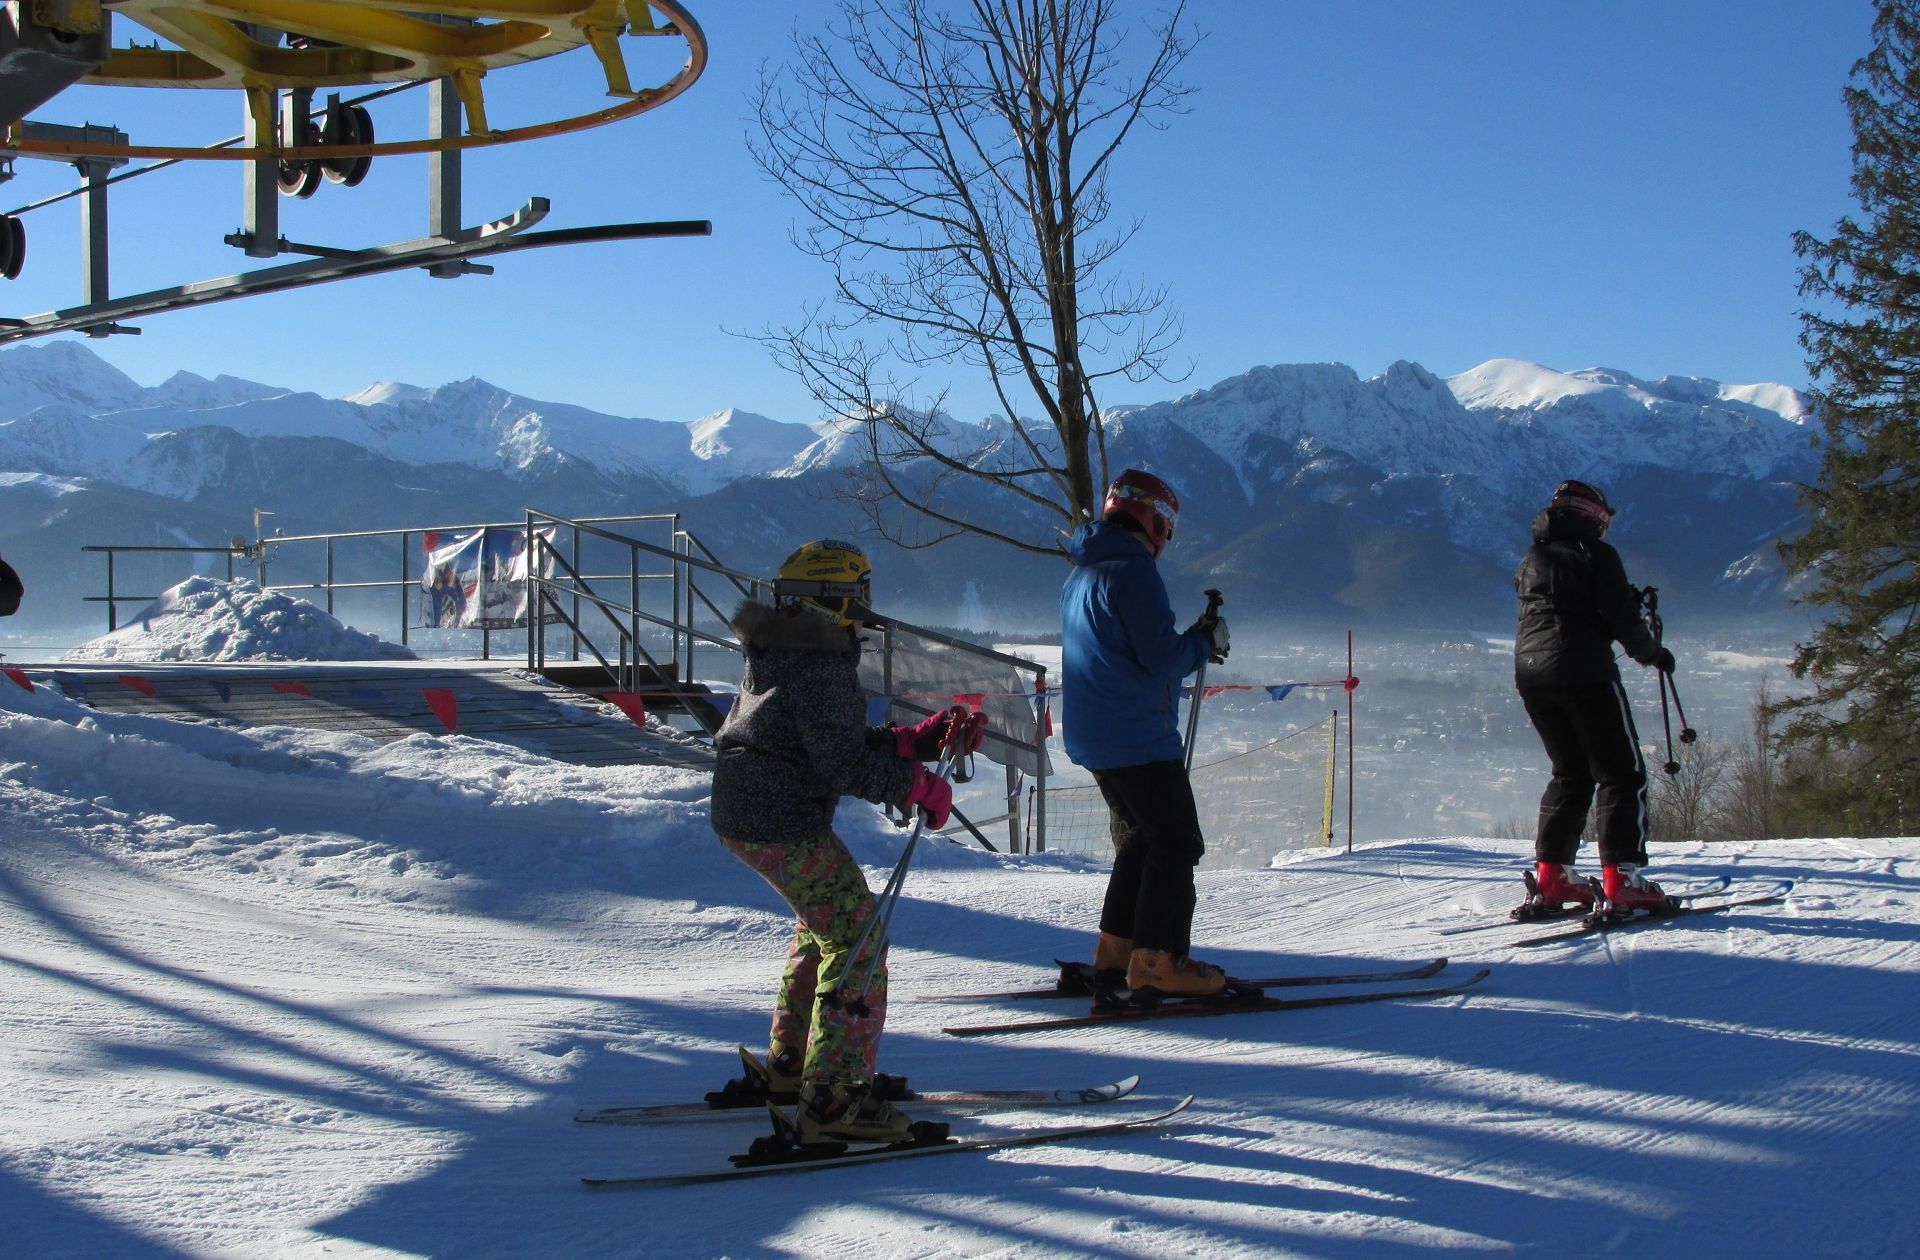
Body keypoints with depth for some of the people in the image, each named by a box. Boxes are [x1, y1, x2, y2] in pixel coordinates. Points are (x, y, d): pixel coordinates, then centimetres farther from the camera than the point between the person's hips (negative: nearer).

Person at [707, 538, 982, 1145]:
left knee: (824, 926, 26)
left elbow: (845, 742, 17)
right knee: (857, 936, -8)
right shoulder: (820, 666, -17)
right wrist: (922, 788, -12)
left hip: (740, 816, 11)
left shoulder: (775, 655, 16)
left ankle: (790, 1065, 36)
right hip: (784, 823, -11)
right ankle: (832, 1099, -13)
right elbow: (847, 764, -22)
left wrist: (924, 739, 11)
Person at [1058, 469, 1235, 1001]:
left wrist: (1190, 645, 16)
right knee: (1176, 845, -2)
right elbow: (1161, 660, -19)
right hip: (1139, 738, -9)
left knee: (1140, 840, 18)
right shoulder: (1132, 571, -16)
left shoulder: (1079, 577, 15)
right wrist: (1206, 640, -2)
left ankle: (1116, 953, 17)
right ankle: (1159, 961, -5)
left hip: (1093, 738, 9)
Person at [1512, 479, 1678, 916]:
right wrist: (1653, 652, 7)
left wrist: (1625, 600, 23)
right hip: (1584, 674, -7)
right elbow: (1620, 619, -10)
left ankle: (1551, 876, 10)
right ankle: (1622, 880, -11)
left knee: (1570, 772, 18)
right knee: (1622, 772, -1)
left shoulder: (1531, 560, 17)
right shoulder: (1596, 555, -5)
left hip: (1530, 672, 7)